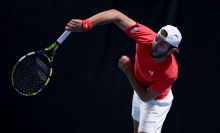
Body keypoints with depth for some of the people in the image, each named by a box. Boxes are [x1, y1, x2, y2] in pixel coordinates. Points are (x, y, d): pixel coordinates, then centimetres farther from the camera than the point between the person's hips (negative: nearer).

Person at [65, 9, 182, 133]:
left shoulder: (170, 73, -42)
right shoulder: (147, 37, -33)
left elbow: (145, 97, -29)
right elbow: (116, 15, -31)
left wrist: (127, 69, -27)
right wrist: (86, 24, -42)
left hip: (156, 101, -6)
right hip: (140, 90, 6)